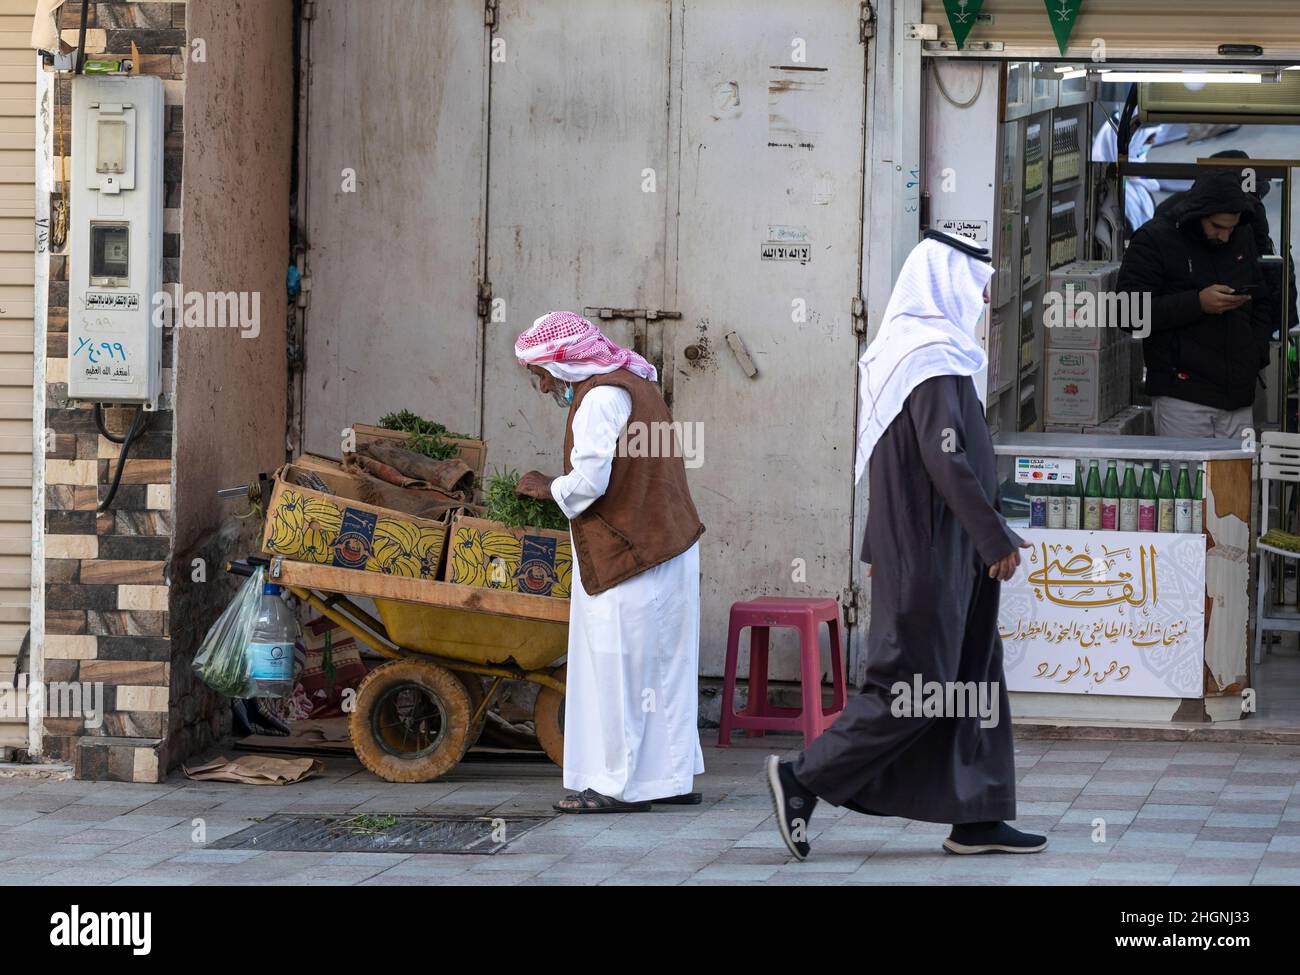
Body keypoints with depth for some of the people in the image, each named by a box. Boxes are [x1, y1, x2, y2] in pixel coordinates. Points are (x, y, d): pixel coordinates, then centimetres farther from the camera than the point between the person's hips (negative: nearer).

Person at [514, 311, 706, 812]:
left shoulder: (602, 398, -16)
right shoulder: (632, 382, 15)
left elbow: (588, 481, -22)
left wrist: (549, 487, -4)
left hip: (629, 559, -10)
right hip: (670, 545, 10)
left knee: (618, 666, -4)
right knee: (664, 666, 13)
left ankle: (619, 783, 0)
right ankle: (673, 776, 18)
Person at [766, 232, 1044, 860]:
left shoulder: (904, 350, 13)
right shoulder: (933, 358, -18)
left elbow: (888, 457, 18)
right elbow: (948, 461, -23)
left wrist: (879, 549, 22)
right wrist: (997, 541, -18)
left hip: (916, 544, 10)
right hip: (934, 549, -10)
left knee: (972, 678, 11)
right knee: (917, 686, -6)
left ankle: (976, 819, 13)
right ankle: (803, 779, -2)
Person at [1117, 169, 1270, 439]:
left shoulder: (1243, 238, 14)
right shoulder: (1154, 239, -5)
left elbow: (1260, 303, 25)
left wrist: (1257, 353, 8)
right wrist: (1197, 303, -19)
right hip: (1182, 394, -5)